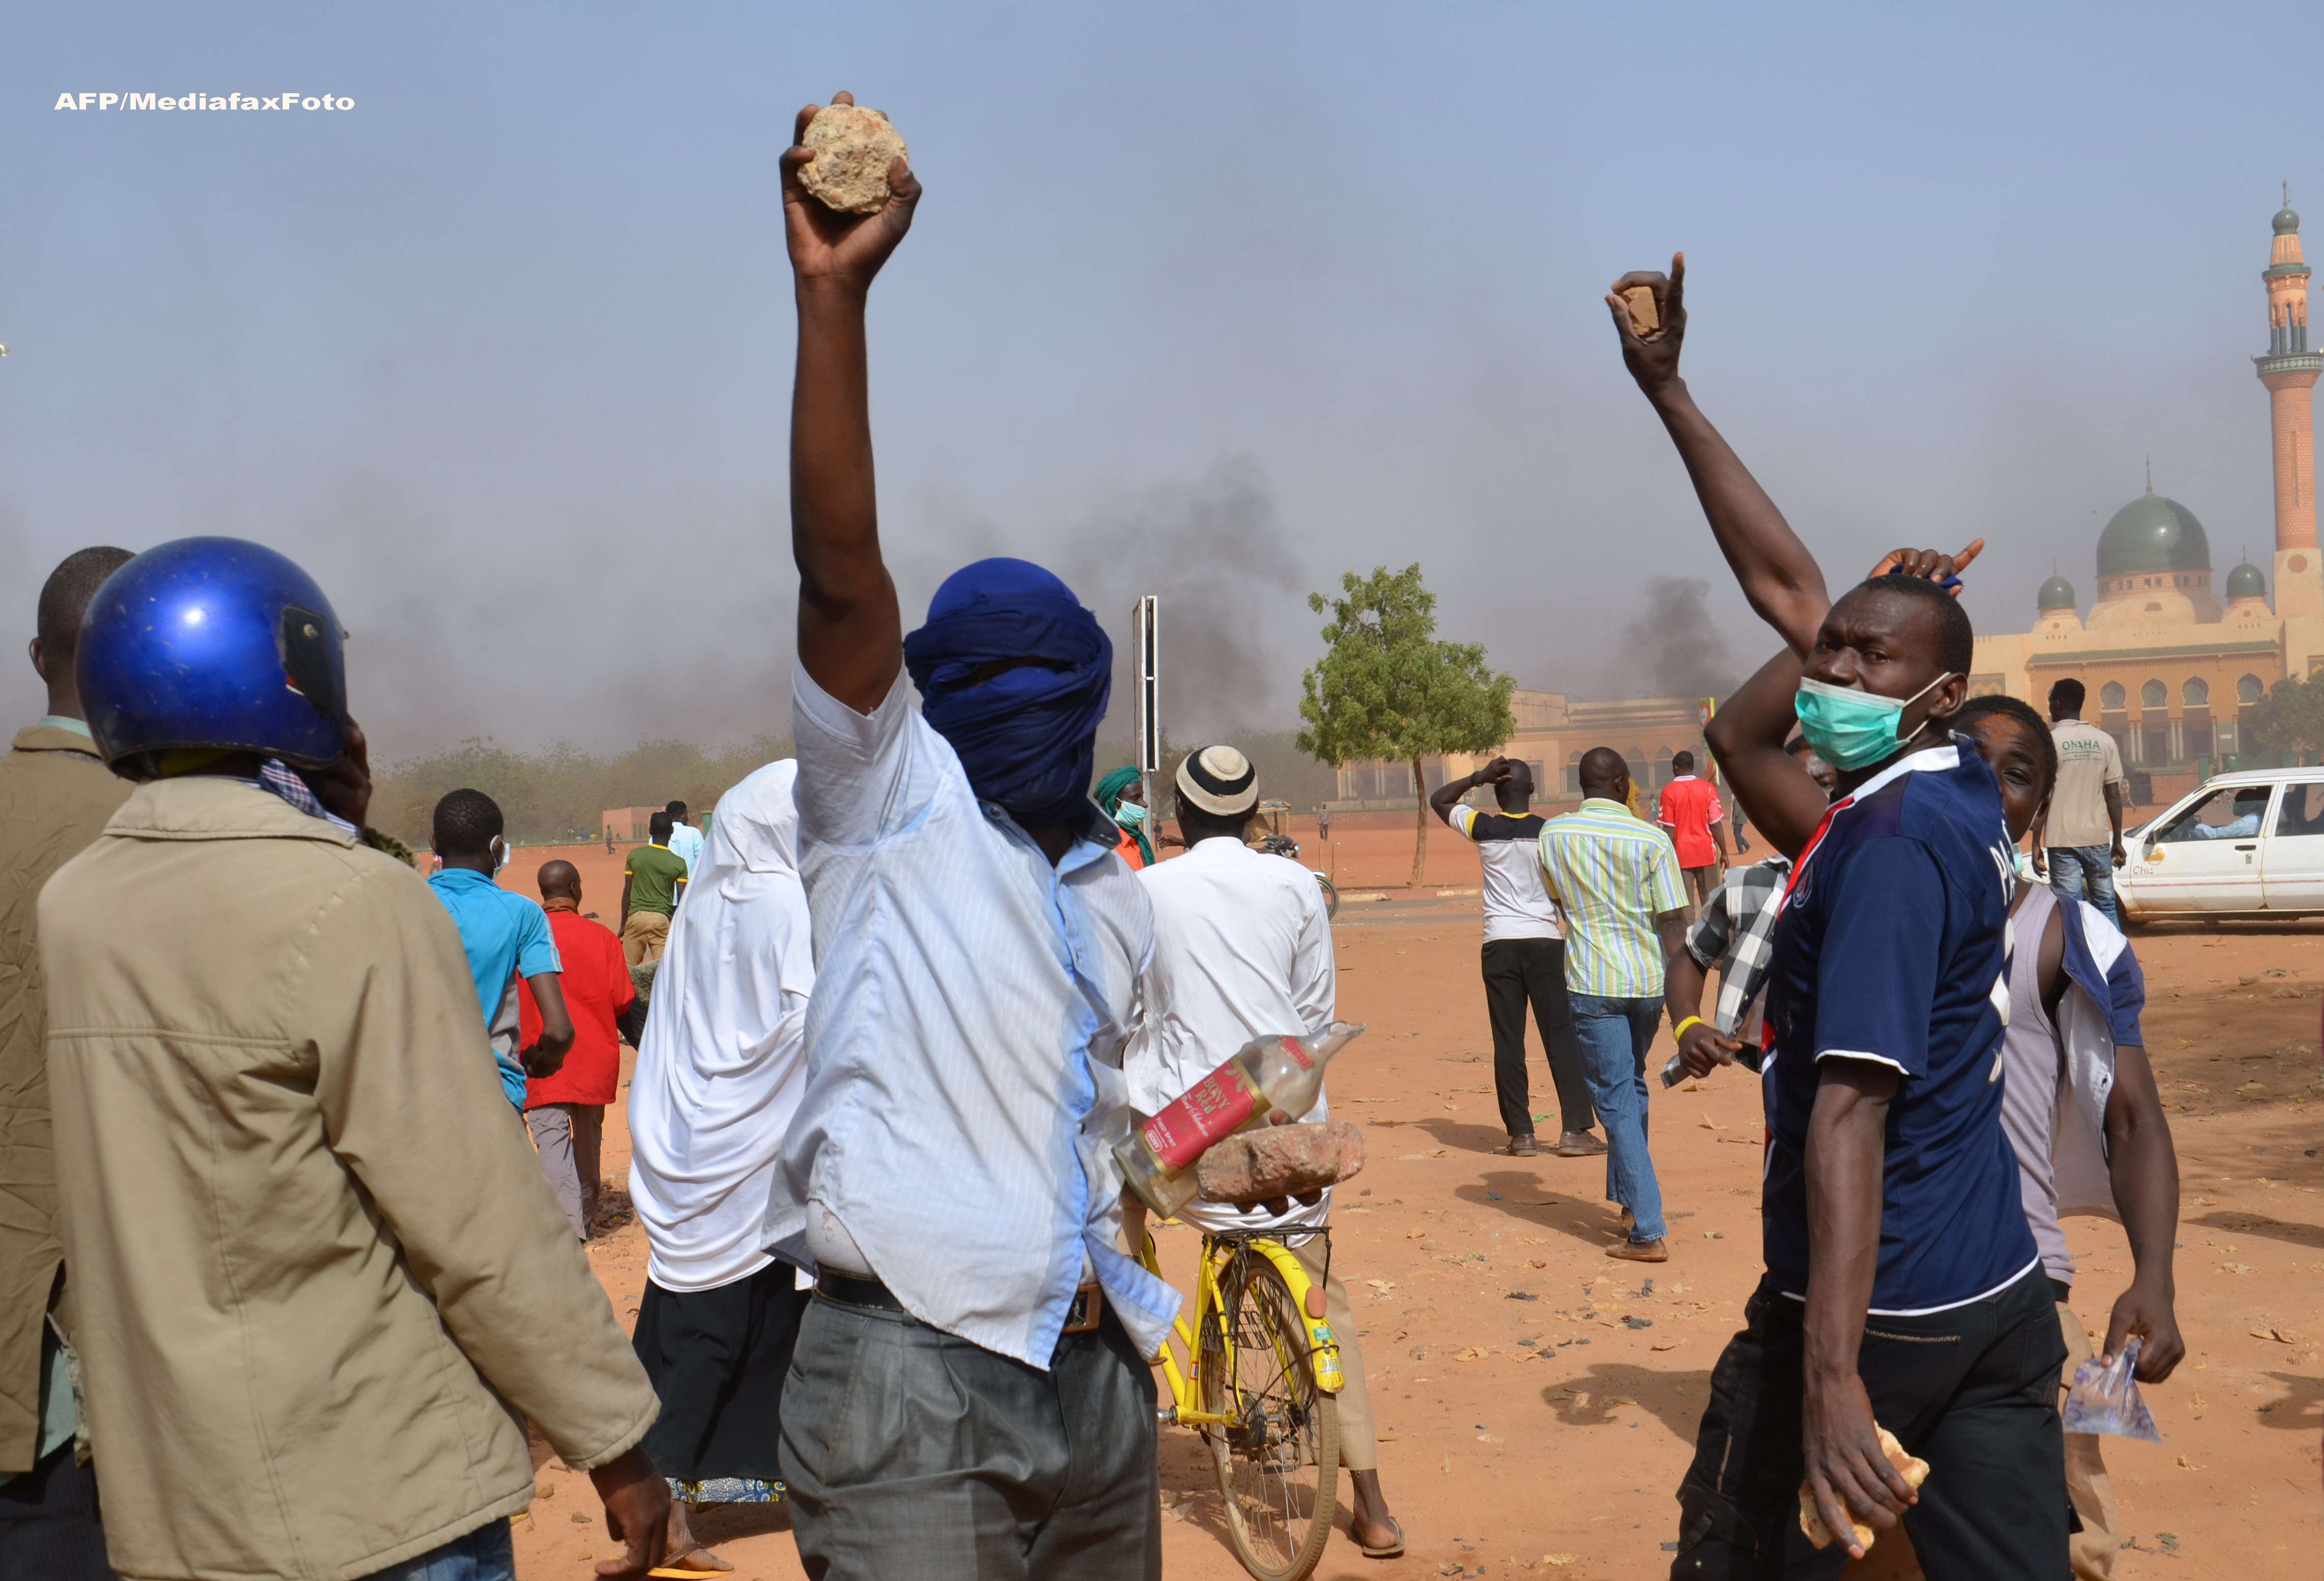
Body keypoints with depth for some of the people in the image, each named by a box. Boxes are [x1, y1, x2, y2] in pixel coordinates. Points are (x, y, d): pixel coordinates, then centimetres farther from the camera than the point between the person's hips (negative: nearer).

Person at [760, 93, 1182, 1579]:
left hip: (1095, 1367, 6)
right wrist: (835, 295, -27)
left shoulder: (1117, 893, 14)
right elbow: (840, 573, -19)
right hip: (913, 1379, -6)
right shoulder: (891, 807, -5)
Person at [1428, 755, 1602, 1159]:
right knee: (1562, 1036, 4)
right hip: (1545, 940, -1)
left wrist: (1478, 777, 5)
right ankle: (1575, 1129, 2)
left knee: (1508, 1040, 4)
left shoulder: (1483, 829, 0)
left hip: (1499, 944, 1)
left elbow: (1438, 800, 15)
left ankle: (1520, 1133, 5)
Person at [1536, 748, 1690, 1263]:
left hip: (1591, 983, -1)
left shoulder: (1553, 835, -2)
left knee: (1616, 1100, 0)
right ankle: (1628, 1199, 35)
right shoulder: (1651, 840, -6)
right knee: (1631, 1087, 23)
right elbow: (1673, 922, -7)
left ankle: (1648, 1233, -6)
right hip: (1648, 980, 2)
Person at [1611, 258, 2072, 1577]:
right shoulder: (1967, 787, 5)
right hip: (2004, 1302, 7)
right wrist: (1668, 391, 14)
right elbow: (1789, 588, 12)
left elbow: (1850, 1111, -28)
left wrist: (1831, 1376, -33)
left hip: (1874, 1315, -7)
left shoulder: (1888, 848, -18)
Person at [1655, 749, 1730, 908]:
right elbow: (1716, 823, -4)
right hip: (1706, 852, 2)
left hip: (1681, 853, -1)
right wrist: (1724, 852, 3)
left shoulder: (1669, 791, -4)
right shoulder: (1708, 788, -1)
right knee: (1711, 899, 7)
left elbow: (1669, 829, -6)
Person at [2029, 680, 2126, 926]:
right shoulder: (2105, 741, 5)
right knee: (2106, 907, 13)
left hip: (2062, 840, -3)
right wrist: (2118, 841, 11)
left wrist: (2036, 844, -3)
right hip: (2098, 837, 3)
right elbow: (2114, 795, 5)